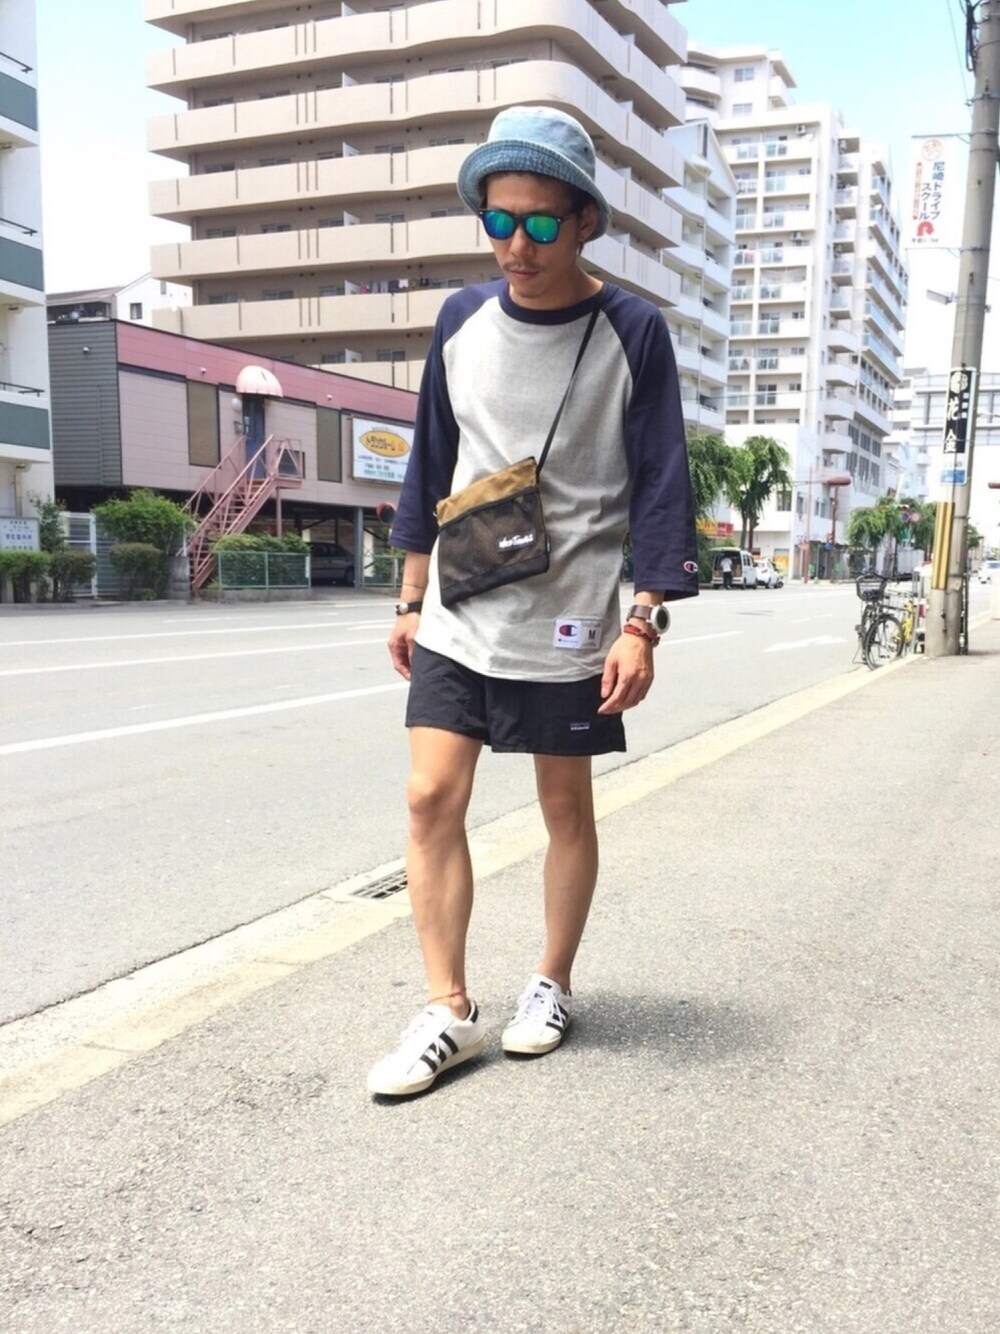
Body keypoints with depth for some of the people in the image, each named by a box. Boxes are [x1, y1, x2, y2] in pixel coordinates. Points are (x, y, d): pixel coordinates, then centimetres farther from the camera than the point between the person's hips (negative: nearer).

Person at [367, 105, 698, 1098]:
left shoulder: (631, 333, -6)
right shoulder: (462, 319, 5)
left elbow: (659, 486, -7)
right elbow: (432, 466, 11)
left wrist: (643, 622, -12)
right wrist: (412, 601, 12)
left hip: (566, 624, -3)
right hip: (456, 617, 4)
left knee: (566, 805, 9)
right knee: (432, 797, -2)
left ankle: (551, 986, 28)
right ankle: (447, 1011, 10)